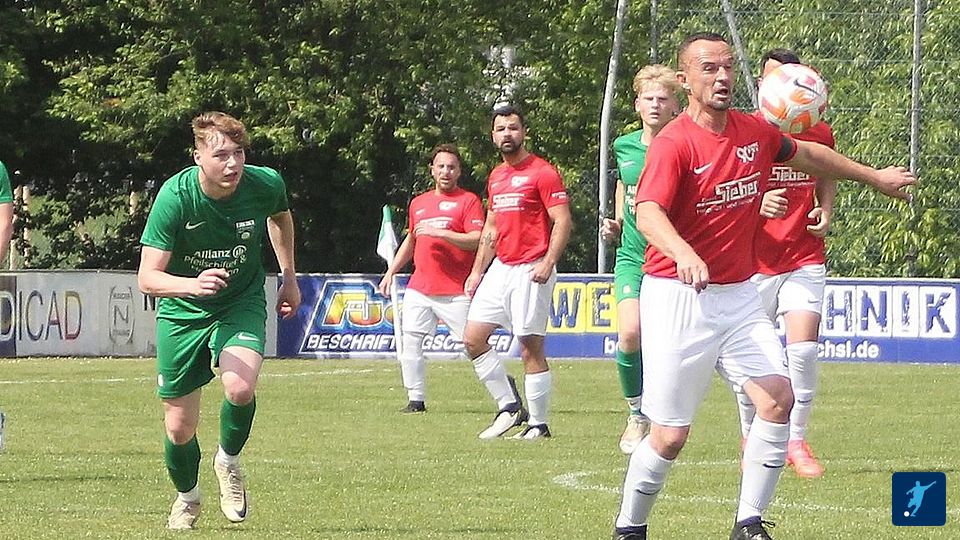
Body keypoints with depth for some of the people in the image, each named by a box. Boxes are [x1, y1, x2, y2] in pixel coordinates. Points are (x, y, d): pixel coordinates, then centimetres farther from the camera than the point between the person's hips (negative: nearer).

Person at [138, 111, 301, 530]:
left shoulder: (265, 184, -18)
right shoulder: (175, 196, -26)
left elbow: (281, 217, 11)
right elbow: (147, 277, -27)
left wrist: (289, 277, 14)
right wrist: (192, 285, -46)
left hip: (242, 303, 1)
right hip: (182, 311, -1)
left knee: (240, 388, -29)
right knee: (179, 428, 4)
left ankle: (228, 461, 4)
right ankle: (187, 497, 37)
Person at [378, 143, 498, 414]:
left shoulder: (468, 201, -1)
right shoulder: (418, 203, 18)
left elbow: (477, 240, -13)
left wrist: (440, 232, -19)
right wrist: (391, 272, 25)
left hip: (455, 292, -6)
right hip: (419, 288, 6)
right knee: (409, 342, -3)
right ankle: (416, 399, 3)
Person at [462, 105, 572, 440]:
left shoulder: (542, 173, -7)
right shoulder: (496, 177, 17)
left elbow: (563, 222, -13)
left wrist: (547, 262, -24)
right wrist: (477, 271, 20)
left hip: (531, 271, -8)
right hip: (500, 268, 8)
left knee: (531, 348, -6)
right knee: (473, 337, 2)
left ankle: (538, 425, 0)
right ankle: (509, 406, 9)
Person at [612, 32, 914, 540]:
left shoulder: (755, 132, 5)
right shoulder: (673, 143, -16)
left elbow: (806, 154, 27)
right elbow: (648, 213, -33)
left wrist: (874, 177, 38)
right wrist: (684, 254, -53)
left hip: (738, 296, 6)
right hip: (677, 295, -6)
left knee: (777, 399, -12)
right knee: (669, 436, -5)